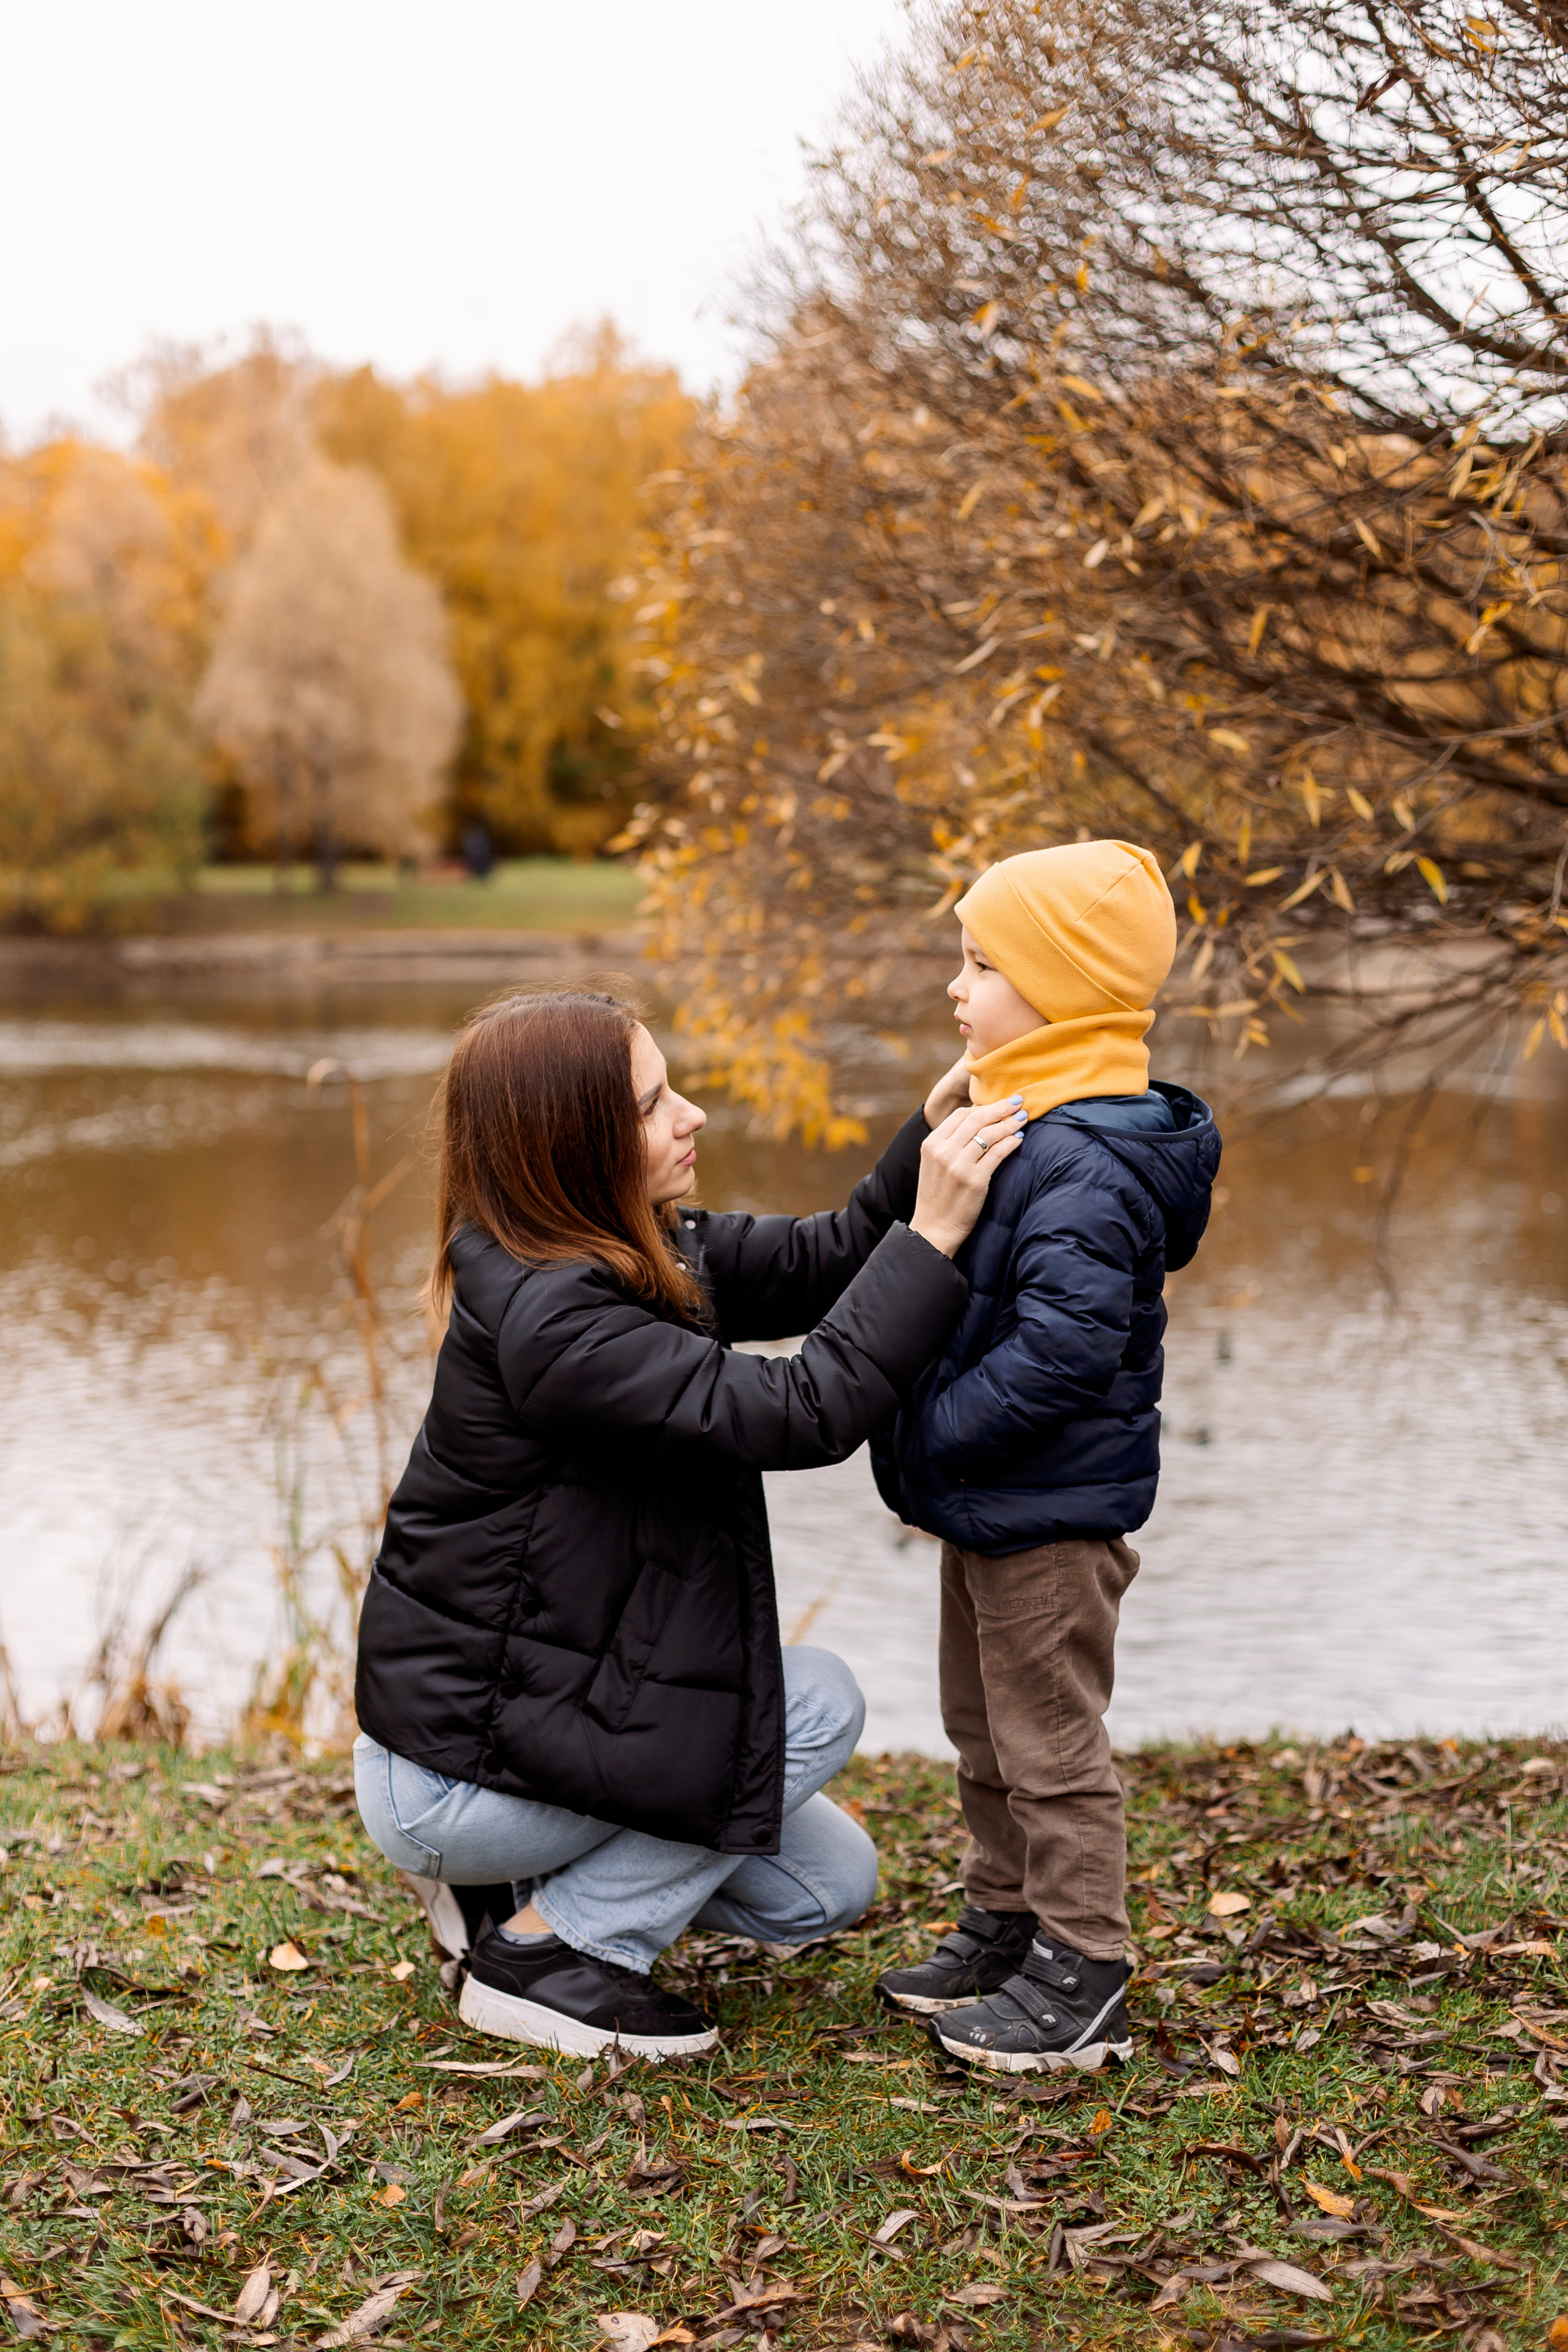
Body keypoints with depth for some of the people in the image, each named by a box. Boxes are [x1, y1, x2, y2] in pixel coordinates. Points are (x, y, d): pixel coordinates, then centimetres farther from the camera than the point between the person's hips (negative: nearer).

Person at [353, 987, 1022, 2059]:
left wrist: (936, 1127, -10)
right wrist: (934, 1233, -34)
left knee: (830, 1886, 10)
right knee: (819, 1703, -13)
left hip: (538, 1699, 9)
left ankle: (523, 1881, 19)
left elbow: (820, 1265, 3)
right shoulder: (548, 1321, -29)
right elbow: (800, 1412, -34)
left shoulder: (645, 1250, 0)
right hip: (451, 1768, -9)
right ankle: (544, 1952, -4)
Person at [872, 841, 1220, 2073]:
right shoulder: (1027, 1127, 9)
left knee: (1049, 1739, 2)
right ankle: (1004, 1924, 37)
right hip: (992, 1502, 10)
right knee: (985, 1730, 21)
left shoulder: (1087, 1162, -25)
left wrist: (930, 1432, -23)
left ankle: (1082, 1978, 15)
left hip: (1052, 1510, -10)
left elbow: (1062, 1348, -31)